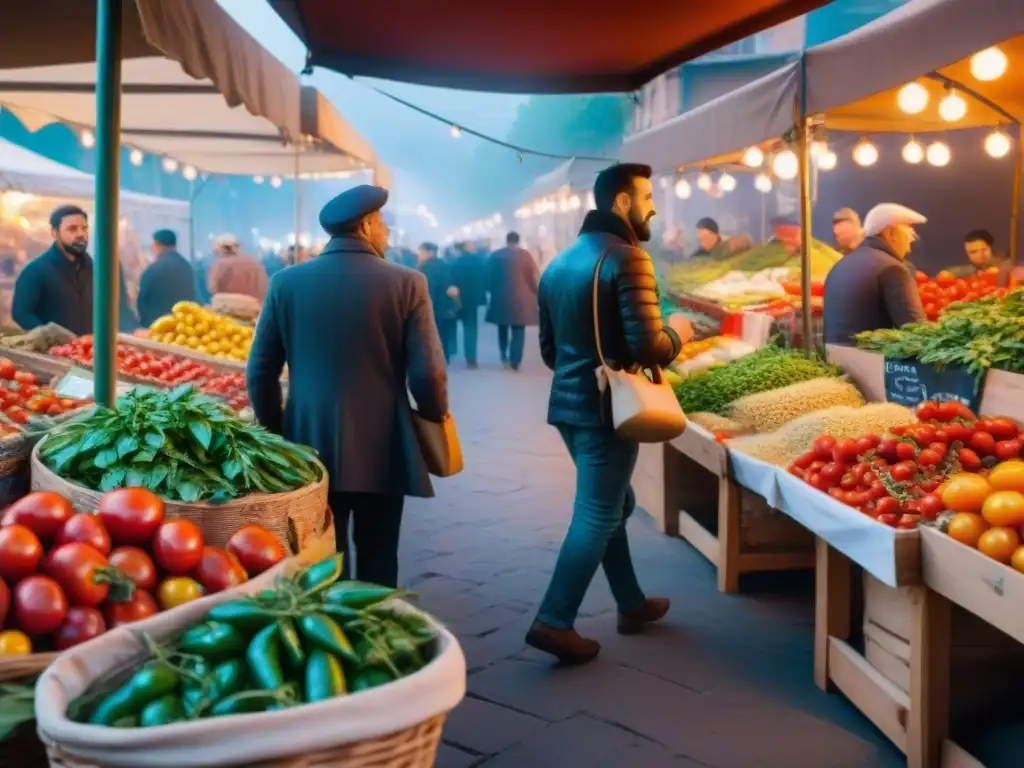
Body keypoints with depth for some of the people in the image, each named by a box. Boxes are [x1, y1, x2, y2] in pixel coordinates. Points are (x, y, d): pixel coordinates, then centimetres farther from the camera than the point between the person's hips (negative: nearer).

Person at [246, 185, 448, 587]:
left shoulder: (287, 282, 0)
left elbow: (260, 372, 2)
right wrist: (435, 418, 9)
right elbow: (427, 374, -11)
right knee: (377, 563, 11)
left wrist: (275, 433, 15)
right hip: (381, 451, -2)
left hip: (310, 447, 2)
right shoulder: (406, 283, -7)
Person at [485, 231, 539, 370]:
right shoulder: (525, 255, -4)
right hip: (521, 298, -2)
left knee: (502, 328, 19)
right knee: (518, 331, 3)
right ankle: (515, 361, -3)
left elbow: (488, 277, 4)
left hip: (500, 298, 2)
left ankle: (504, 357, 20)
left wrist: (492, 291, 17)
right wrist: (535, 293, 7)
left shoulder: (494, 256, 3)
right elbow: (535, 275, -5)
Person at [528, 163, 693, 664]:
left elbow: (548, 348, 18)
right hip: (606, 406, -9)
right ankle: (554, 622, -1)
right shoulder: (626, 257, -14)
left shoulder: (559, 262, 13)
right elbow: (647, 346, -21)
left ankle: (631, 604, 29)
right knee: (597, 515, -2)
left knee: (612, 504, 19)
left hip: (568, 402, 9)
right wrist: (676, 333, -1)